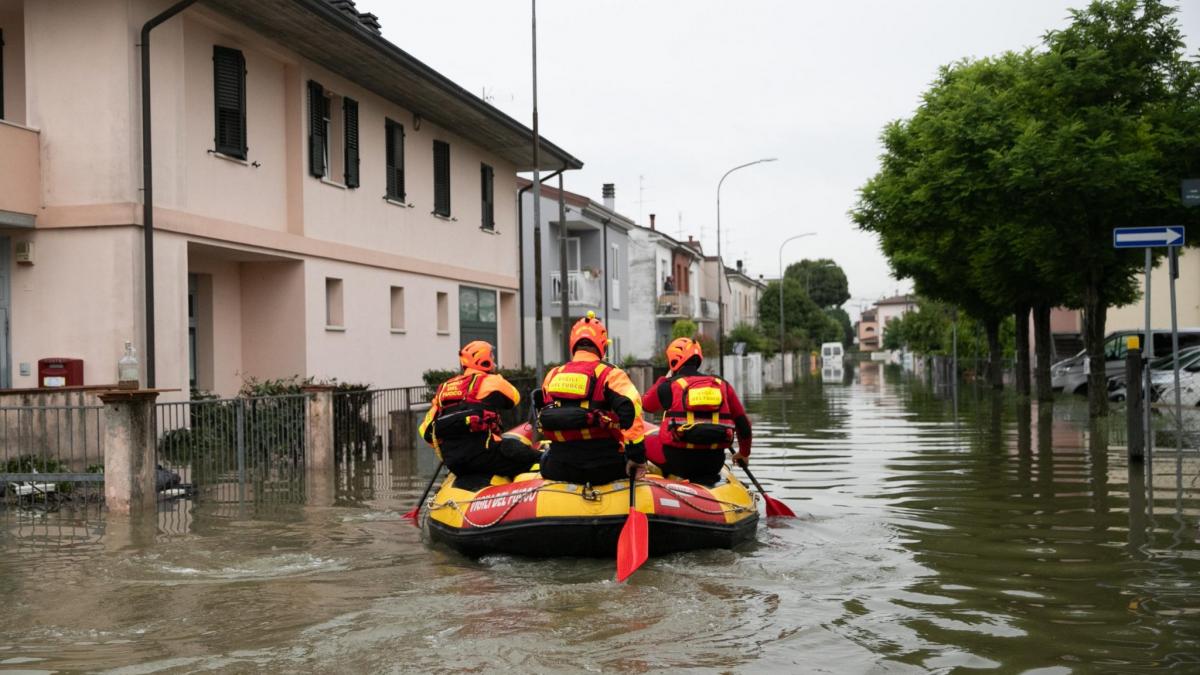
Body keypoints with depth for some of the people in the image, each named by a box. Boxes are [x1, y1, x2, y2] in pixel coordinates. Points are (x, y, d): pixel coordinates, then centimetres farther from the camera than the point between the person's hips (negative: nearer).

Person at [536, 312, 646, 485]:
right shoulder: (610, 374, -4)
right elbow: (631, 410, -19)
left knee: (544, 460, 36)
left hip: (559, 468, 4)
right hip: (604, 467, -4)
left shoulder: (552, 375, 12)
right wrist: (637, 455, -15)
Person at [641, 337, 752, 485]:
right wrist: (744, 454, 29)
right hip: (713, 465, 3)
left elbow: (646, 404, 20)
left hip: (678, 462, -3)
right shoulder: (722, 385, 9)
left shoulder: (669, 386, 0)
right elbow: (743, 423, 13)